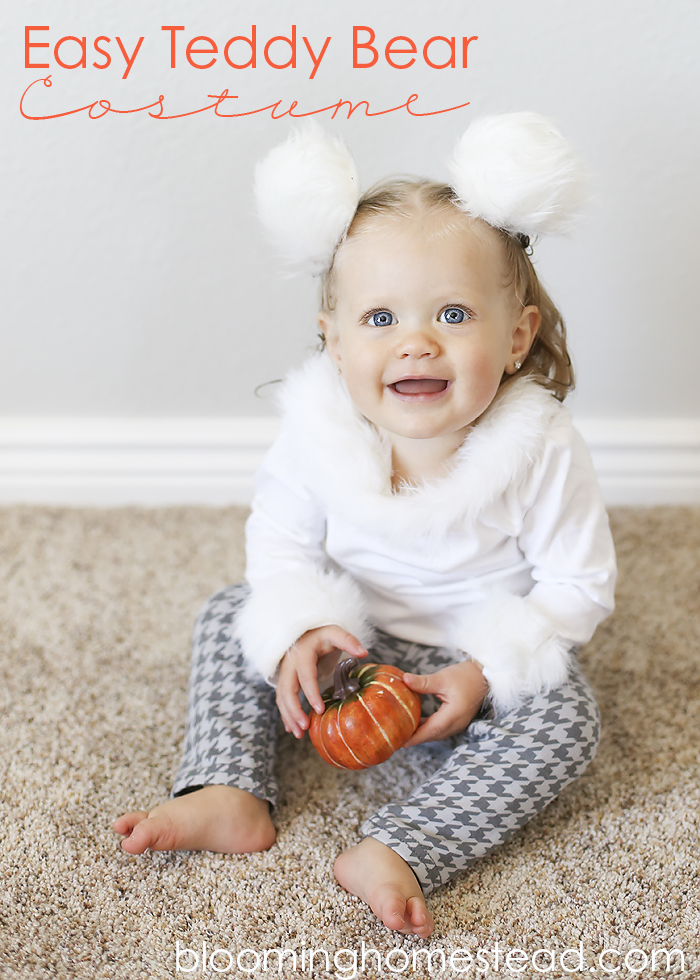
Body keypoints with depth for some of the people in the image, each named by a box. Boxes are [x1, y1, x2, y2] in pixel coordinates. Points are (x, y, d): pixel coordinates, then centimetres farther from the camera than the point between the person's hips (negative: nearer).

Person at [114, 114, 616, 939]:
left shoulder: (538, 450, -26)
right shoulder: (318, 429, -19)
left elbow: (577, 585, -16)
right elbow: (280, 538, -5)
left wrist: (486, 671, -26)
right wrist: (298, 629, -24)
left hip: (482, 654, -2)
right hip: (353, 635, 3)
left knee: (563, 715, -27)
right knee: (231, 618, -5)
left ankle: (397, 851, -31)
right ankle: (230, 795, -10)